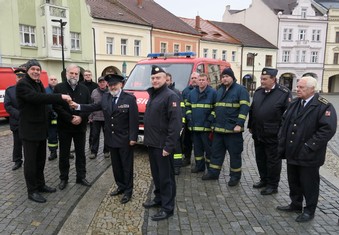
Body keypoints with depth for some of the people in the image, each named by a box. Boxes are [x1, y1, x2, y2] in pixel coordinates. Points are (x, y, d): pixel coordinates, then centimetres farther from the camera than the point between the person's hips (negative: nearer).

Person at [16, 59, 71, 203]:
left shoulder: (39, 84, 13)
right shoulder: (22, 84, -16)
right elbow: (37, 98, -32)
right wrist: (60, 97, -34)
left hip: (41, 128, 9)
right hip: (29, 130, -8)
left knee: (40, 159, 17)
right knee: (30, 161, 1)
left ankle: (40, 185, 31)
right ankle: (32, 191, 12)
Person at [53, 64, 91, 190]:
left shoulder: (84, 89, 7)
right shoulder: (59, 88, -2)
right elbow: (56, 107, -10)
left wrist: (81, 117, -13)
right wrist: (71, 118, -17)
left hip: (80, 126, 3)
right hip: (64, 127, -2)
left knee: (80, 153, 10)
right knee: (64, 154, 7)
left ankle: (81, 177, 21)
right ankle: (63, 178, 20)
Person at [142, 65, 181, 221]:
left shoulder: (170, 96, -15)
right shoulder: (153, 95, 13)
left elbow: (175, 123, -21)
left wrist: (169, 146, -22)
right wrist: (148, 138, 14)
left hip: (162, 145, -8)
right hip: (152, 143, 8)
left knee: (166, 176, 1)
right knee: (156, 174, 19)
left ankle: (167, 208, 11)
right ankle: (159, 198, 34)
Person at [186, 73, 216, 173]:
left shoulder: (213, 93, -3)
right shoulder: (192, 93, 12)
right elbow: (188, 106, 20)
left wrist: (210, 119, -13)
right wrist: (189, 116, 7)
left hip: (206, 126, -5)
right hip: (194, 126, 5)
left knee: (208, 146, 0)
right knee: (197, 146, 13)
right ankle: (199, 165, 25)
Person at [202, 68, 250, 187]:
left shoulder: (240, 89, -5)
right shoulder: (219, 90, 16)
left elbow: (244, 108, -12)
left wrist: (239, 124, -20)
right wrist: (214, 124, 18)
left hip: (233, 129, -6)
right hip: (218, 128, 6)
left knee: (235, 153, 5)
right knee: (216, 151, 13)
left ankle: (235, 176, 17)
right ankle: (213, 172, 25)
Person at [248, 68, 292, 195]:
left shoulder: (284, 93, -11)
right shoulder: (258, 91, 8)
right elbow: (252, 109, 16)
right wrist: (251, 126, 17)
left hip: (273, 135, -6)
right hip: (258, 133, 6)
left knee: (273, 160, 7)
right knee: (260, 158, 18)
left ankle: (272, 185, 21)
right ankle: (264, 180, 36)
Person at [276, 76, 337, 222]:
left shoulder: (324, 106, -14)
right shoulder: (294, 103, 8)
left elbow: (328, 129, -21)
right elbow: (285, 122, 14)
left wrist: (309, 147, -22)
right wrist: (282, 142, 6)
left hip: (308, 157, -7)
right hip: (292, 153, 7)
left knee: (309, 183, 9)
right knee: (293, 181, 19)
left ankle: (309, 210, 26)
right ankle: (295, 204, 38)